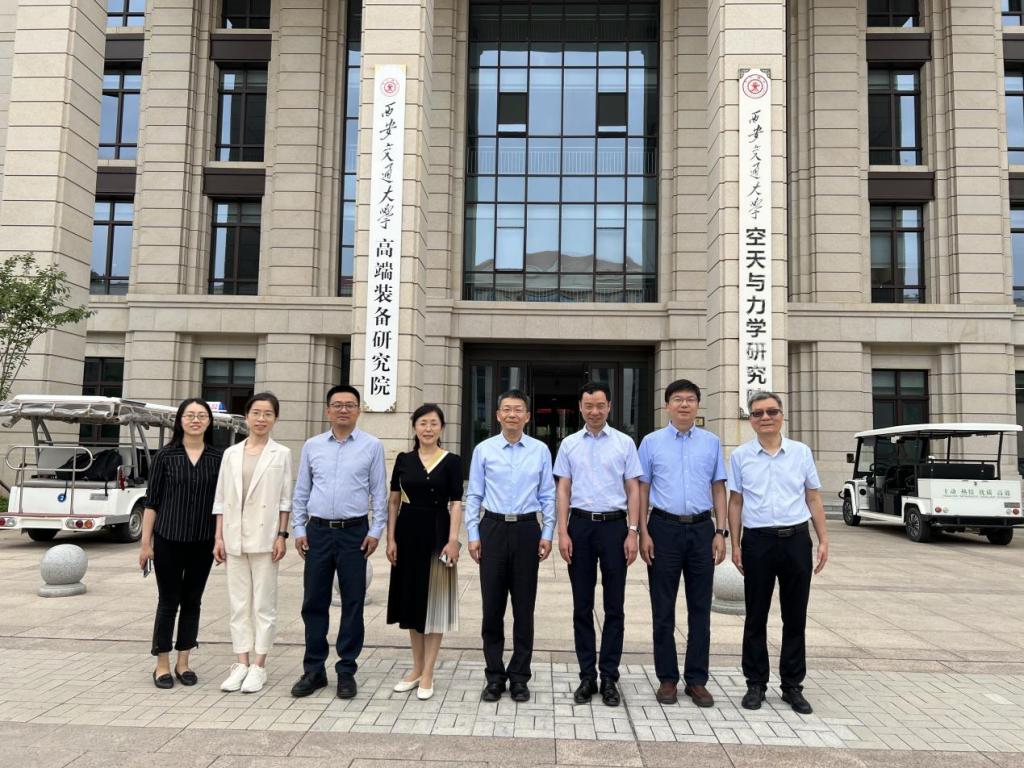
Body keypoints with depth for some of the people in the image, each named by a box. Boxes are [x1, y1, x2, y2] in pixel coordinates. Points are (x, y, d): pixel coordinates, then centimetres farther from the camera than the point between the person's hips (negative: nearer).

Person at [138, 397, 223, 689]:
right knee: (168, 602, 6)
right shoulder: (166, 455, -2)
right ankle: (162, 665, 19)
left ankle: (183, 663, 24)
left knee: (192, 602, 11)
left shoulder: (217, 458, 1)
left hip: (203, 542, 2)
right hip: (169, 540, -2)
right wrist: (145, 542, -4)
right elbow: (152, 501, -1)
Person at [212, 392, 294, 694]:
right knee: (239, 603, 9)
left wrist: (282, 536, -8)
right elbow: (221, 499, 8)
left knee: (263, 603, 3)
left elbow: (285, 500, -2)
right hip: (235, 538, 3)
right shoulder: (231, 454, 8)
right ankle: (241, 664, 17)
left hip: (265, 538, -3)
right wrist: (219, 537, 4)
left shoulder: (281, 454, 0)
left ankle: (258, 666, 11)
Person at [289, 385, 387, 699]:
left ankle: (346, 671, 17)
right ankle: (313, 670, 21)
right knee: (314, 602, 8)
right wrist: (298, 528, 5)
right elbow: (301, 491, 11)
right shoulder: (312, 445, 8)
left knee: (352, 603, 4)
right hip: (317, 532, 2)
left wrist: (376, 531, -5)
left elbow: (379, 493, 0)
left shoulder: (372, 446, 0)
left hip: (355, 533, -2)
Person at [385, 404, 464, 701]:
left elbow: (456, 503, -6)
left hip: (437, 532, -3)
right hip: (408, 531, 3)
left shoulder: (452, 461, -3)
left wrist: (453, 539, -15)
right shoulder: (403, 459, 5)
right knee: (412, 598, 12)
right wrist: (391, 538, 0)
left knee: (434, 599, 3)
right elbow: (394, 501, 6)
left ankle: (427, 674, 13)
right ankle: (416, 668, 27)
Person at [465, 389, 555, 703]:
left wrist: (547, 534, -1)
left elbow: (548, 496, 5)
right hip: (493, 529, 0)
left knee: (524, 607, 6)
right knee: (492, 606, 5)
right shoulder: (484, 450, 2)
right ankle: (494, 676, 18)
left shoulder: (540, 451, 3)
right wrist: (473, 535, -1)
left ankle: (519, 677, 19)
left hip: (527, 529, 0)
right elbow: (473, 495, 4)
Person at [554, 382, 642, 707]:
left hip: (614, 525, -1)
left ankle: (609, 678, 17)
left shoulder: (624, 443, 2)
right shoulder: (569, 444, 6)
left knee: (614, 606, 5)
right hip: (580, 525, 1)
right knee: (582, 605, 8)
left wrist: (632, 532, -6)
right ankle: (587, 676, 19)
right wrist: (563, 533, -3)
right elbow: (563, 489, 5)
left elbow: (633, 489, 2)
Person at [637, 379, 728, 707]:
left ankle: (697, 680, 19)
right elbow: (642, 489, 3)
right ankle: (667, 678, 18)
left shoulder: (712, 443, 7)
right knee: (663, 609, 6)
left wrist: (720, 532, 0)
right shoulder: (652, 442, 3)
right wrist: (644, 533, -4)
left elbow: (718, 489, 8)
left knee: (700, 609, 7)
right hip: (664, 528, -1)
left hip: (702, 529, 1)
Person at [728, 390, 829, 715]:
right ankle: (756, 684, 20)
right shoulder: (740, 456, 3)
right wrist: (735, 545, 1)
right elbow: (735, 503, 4)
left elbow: (814, 498, 9)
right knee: (756, 617, 8)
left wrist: (823, 540, 4)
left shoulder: (802, 452, 5)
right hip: (758, 541, -1)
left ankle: (793, 686, 22)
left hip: (796, 539, 1)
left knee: (795, 617, 9)